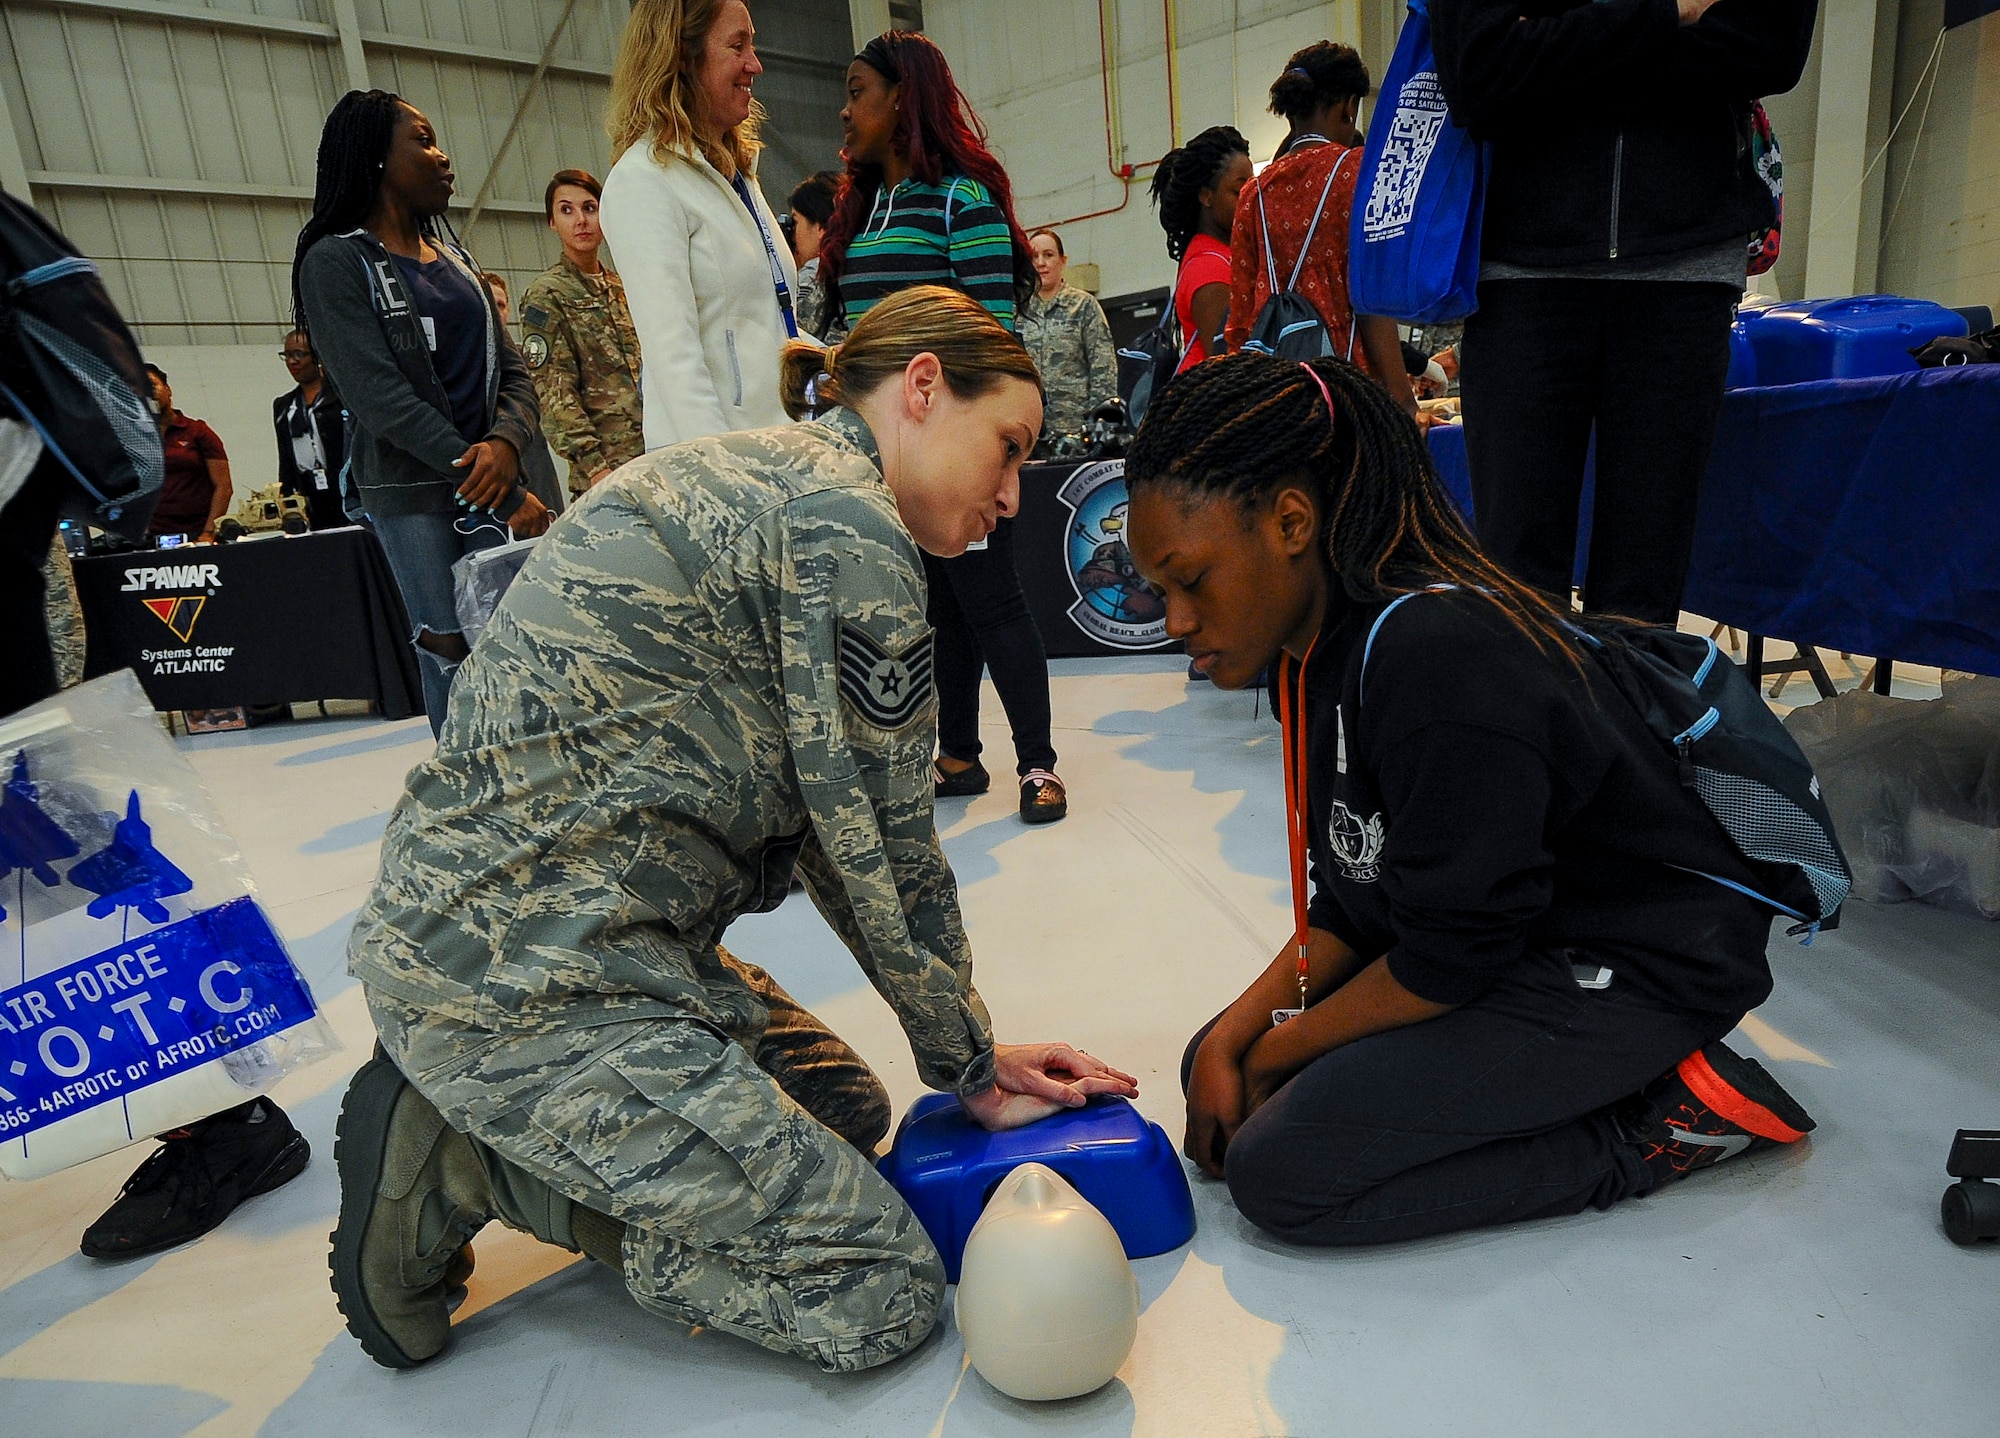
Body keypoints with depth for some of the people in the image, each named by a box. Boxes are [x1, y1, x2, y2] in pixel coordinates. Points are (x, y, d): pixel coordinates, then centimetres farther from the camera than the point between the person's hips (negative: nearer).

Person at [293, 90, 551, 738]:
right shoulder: (335, 262, -2)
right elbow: (381, 398, -12)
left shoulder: (455, 258, 18)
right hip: (408, 491, -5)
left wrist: (508, 442, -13)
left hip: (490, 476, 5)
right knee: (452, 655, -4)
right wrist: (509, 498, -17)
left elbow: (512, 370, 12)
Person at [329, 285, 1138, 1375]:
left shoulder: (754, 480, 15)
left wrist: (971, 1049, 13)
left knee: (846, 1110, 20)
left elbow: (822, 833, 13)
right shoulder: (850, 521, -16)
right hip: (526, 969, -10)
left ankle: (474, 1109, 14)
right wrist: (972, 1070, 5)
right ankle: (460, 1165, 1)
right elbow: (882, 848, -13)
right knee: (882, 1294, -5)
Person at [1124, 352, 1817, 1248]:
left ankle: (1661, 1121, -3)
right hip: (1514, 935, 10)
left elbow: (1448, 960, -24)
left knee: (1279, 1172, -17)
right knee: (1220, 1067, 6)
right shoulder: (1326, 643, 0)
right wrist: (1232, 1040, -6)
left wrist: (1270, 1055, -10)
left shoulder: (1439, 660, -30)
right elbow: (1349, 907, 4)